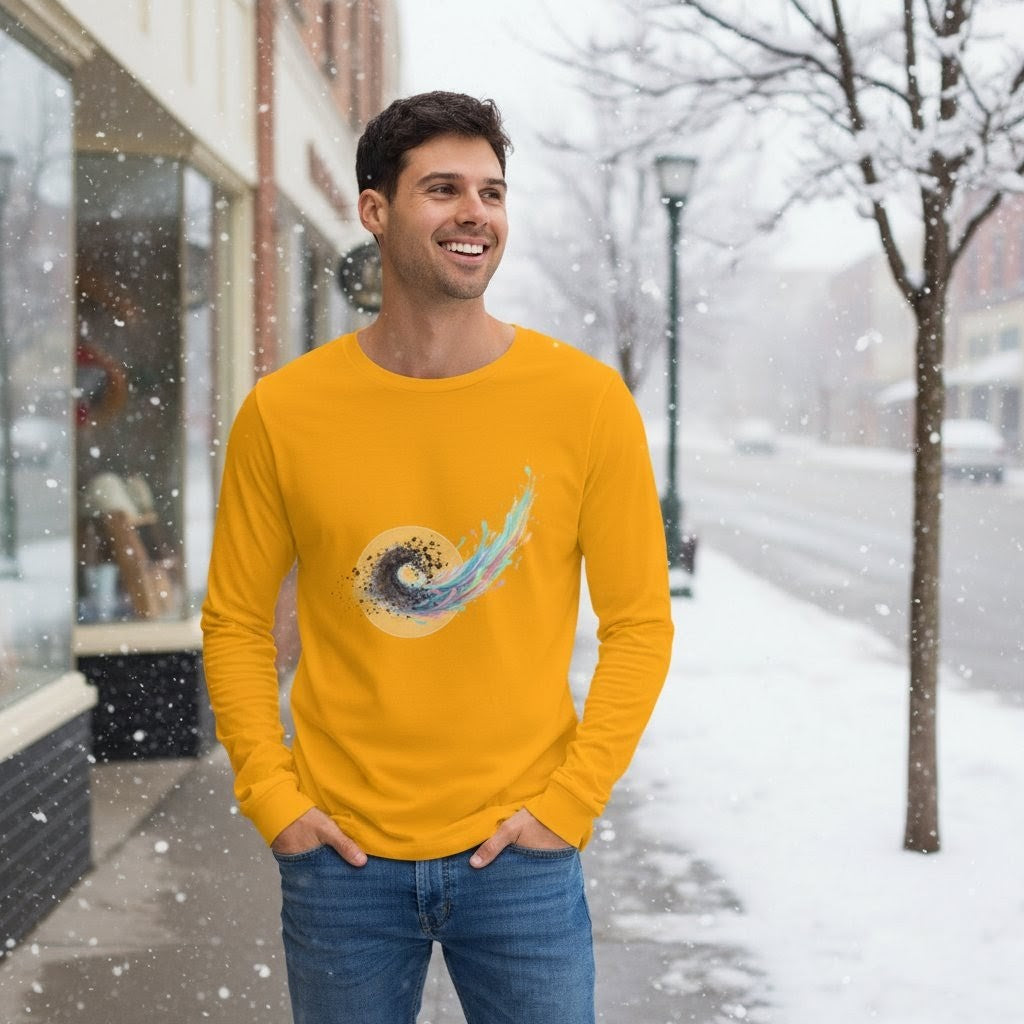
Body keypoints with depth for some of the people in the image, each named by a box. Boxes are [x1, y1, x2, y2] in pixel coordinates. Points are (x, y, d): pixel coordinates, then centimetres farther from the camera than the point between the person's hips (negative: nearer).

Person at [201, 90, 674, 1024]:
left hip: (520, 856, 0)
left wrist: (569, 803, -6)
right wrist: (271, 797, -3)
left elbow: (639, 624, -1)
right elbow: (237, 623, 5)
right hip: (341, 855, 1)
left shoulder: (587, 400, -5)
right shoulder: (283, 413, -3)